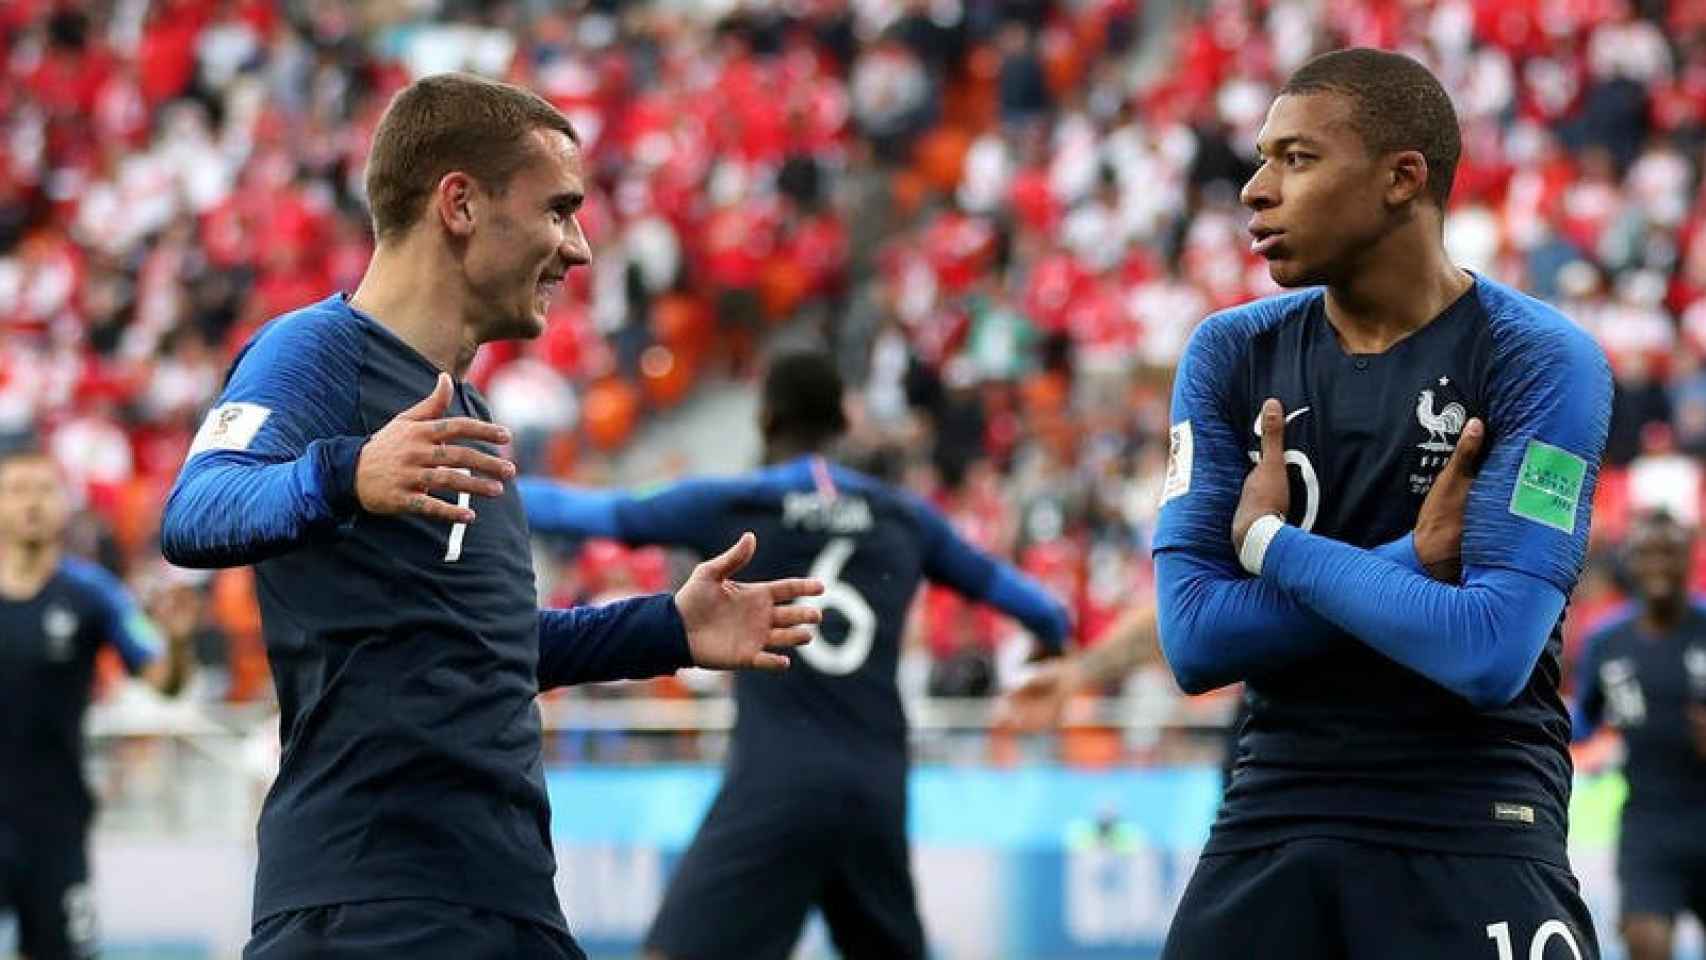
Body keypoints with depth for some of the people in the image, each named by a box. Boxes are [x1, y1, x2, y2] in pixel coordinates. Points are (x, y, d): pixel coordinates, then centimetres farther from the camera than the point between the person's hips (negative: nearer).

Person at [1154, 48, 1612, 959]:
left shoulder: (1541, 361, -9)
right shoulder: (1231, 355, 4)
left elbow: (1490, 654, -19)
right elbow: (1193, 637, -5)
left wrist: (1271, 544, -9)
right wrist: (1414, 560, -14)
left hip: (1473, 825, -4)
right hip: (1272, 818, 4)